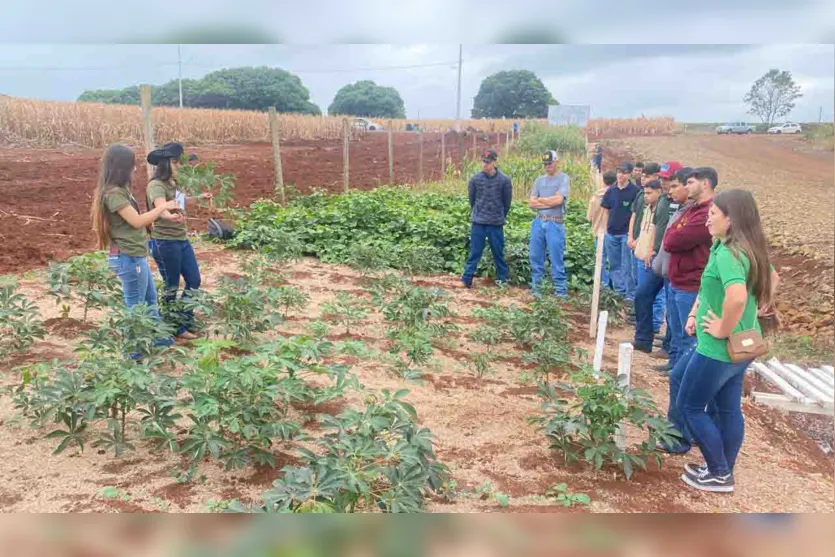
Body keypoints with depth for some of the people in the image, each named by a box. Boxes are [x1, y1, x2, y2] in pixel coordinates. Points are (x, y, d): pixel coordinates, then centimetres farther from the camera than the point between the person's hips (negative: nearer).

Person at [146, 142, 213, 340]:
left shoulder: (173, 183, 8)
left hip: (182, 240, 9)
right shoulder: (156, 185, -19)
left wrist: (199, 198, 39)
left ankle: (184, 321, 29)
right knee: (171, 287, 4)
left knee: (194, 281, 14)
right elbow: (161, 208, -40)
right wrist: (171, 216, -60)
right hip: (164, 243, -9)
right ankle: (176, 328, 19)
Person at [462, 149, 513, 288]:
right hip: (478, 222, 0)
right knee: (475, 252, 3)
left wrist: (501, 217, 12)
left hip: (496, 224, 0)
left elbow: (507, 202, 5)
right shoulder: (475, 179, -3)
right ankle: (467, 279, 7)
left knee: (498, 253, 9)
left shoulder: (504, 180, -6)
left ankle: (503, 279, 20)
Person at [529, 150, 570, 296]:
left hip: (555, 224, -5)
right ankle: (535, 288, 21)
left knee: (556, 259, -3)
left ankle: (561, 291, 4)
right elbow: (531, 203, 4)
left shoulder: (563, 178, -2)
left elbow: (558, 200, -15)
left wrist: (540, 200, 0)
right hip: (538, 222, 6)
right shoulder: (539, 180, 12)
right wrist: (550, 203, -8)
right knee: (535, 257, 10)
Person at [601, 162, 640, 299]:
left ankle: (630, 294, 3)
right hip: (611, 233, 5)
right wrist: (604, 229, 9)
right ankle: (619, 291, 21)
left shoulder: (635, 191, -6)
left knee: (627, 266, -3)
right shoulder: (610, 191, 8)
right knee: (614, 265, 11)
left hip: (627, 233, -5)